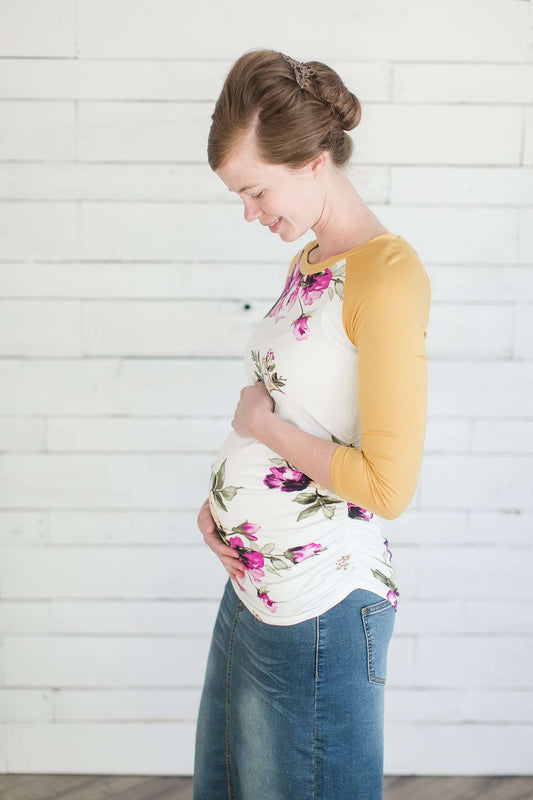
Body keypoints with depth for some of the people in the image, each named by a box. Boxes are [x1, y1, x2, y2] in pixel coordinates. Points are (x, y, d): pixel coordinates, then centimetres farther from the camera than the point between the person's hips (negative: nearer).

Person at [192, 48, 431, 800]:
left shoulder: (387, 273, -18)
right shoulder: (307, 262, 9)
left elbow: (388, 484, -24)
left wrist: (263, 423, -13)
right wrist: (219, 498, 3)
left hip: (319, 611, -9)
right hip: (251, 586, 9)